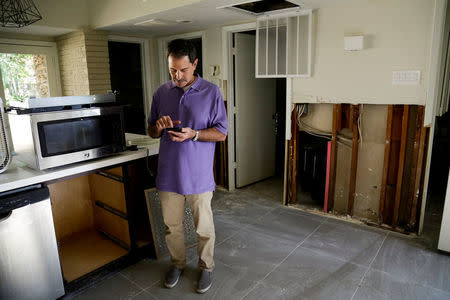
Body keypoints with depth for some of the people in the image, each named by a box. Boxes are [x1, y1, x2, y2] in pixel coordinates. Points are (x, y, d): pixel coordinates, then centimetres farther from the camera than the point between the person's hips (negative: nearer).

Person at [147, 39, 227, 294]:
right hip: (168, 174, 4)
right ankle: (178, 263, 41)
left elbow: (221, 133, -6)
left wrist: (193, 134, -22)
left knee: (204, 227, 11)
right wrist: (159, 126, -11)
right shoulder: (161, 93, 6)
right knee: (172, 225, 17)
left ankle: (206, 267, 35)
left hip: (199, 175, -3)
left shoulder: (211, 92, -6)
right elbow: (152, 132, 12)